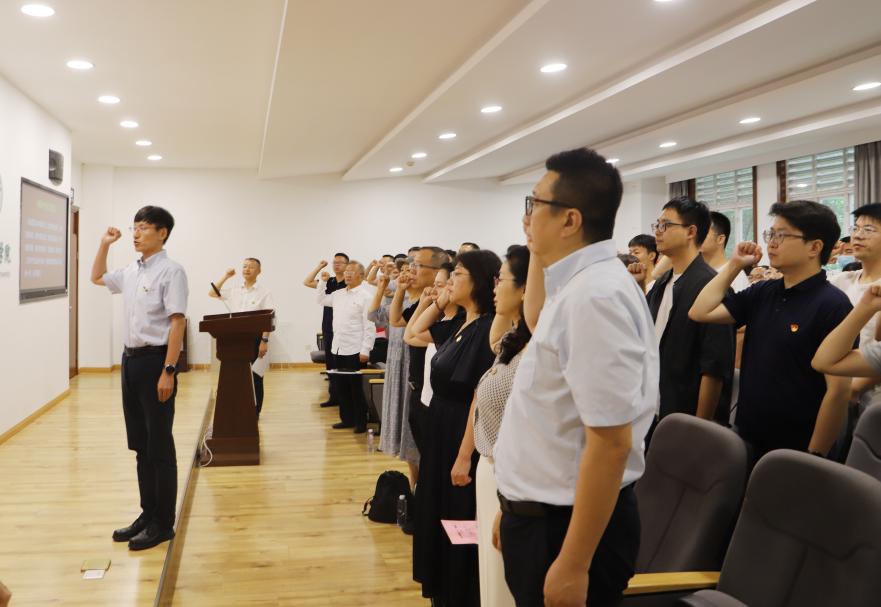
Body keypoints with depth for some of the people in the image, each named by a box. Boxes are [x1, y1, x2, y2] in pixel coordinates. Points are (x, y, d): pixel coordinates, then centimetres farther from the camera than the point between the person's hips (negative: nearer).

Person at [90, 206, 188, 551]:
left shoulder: (170, 271, -12)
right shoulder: (130, 272, 12)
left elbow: (177, 322, -17)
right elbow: (97, 278, 33)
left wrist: (168, 372, -22)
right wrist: (104, 245, 18)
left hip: (155, 359, -8)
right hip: (130, 358, 8)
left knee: (159, 447, 0)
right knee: (140, 444, 14)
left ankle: (163, 523, 10)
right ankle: (148, 513, 26)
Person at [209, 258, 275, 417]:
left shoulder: (264, 293, -3)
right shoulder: (234, 292, 10)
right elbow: (212, 293, 14)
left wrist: (264, 341, -16)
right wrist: (226, 276, 7)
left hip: (256, 338, -4)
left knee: (254, 376, 0)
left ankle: (254, 412, 11)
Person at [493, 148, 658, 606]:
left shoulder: (595, 295, -23)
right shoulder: (574, 286, 8)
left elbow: (611, 442, -26)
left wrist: (573, 565, -23)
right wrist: (517, 510, 24)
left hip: (569, 524, -9)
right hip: (541, 512, 9)